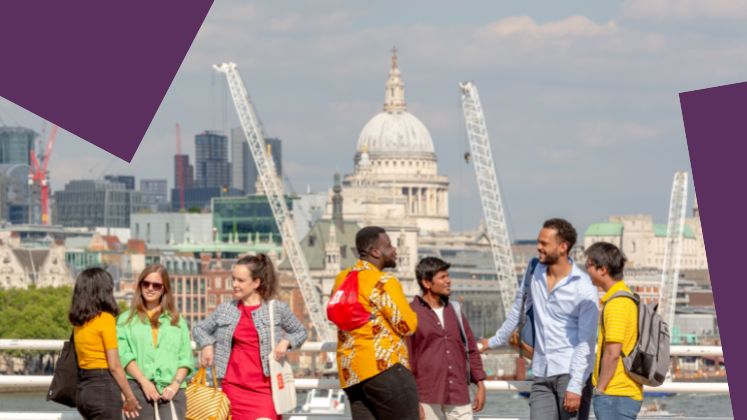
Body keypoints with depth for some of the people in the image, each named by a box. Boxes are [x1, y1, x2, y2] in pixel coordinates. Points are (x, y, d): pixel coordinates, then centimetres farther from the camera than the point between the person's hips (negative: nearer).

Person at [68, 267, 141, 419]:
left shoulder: (79, 323, 11)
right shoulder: (105, 319, -10)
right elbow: (114, 365, -13)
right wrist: (130, 397, -5)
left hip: (83, 389, 8)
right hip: (104, 388, -7)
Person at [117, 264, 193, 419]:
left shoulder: (177, 321, 20)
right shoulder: (127, 319, 15)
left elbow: (185, 357, 11)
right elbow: (124, 355, 1)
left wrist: (175, 385, -6)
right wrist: (144, 382, -12)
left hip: (171, 390, 1)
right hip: (138, 388, -1)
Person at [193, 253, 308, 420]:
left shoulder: (277, 309, 2)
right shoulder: (225, 309, 8)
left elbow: (300, 332, 14)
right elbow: (199, 328, 20)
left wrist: (286, 341, -6)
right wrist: (207, 344, 0)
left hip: (264, 386, -3)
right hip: (233, 386, 3)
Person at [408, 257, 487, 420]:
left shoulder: (454, 310, 13)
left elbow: (471, 349, 18)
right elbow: (406, 359, -5)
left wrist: (480, 384, 12)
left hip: (459, 397, 4)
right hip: (428, 399, -4)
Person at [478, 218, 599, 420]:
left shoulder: (584, 288, -10)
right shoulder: (535, 273, 8)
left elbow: (586, 343, -14)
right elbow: (518, 309, 27)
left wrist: (575, 387, -20)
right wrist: (494, 341, 38)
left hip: (571, 373, -5)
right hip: (541, 374, 5)